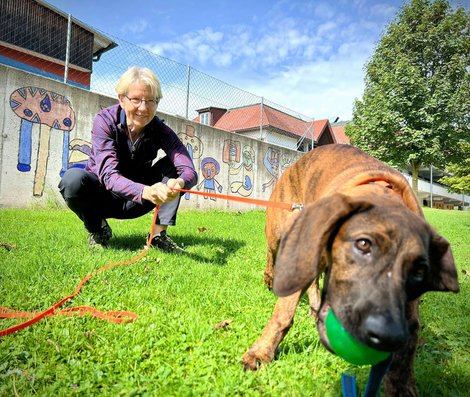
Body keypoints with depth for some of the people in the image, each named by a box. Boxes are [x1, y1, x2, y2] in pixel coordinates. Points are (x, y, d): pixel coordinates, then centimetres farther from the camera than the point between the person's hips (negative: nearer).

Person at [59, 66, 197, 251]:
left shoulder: (160, 130, -16)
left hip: (133, 203, 2)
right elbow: (109, 175, -35)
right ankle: (98, 230, -5)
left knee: (173, 166, -18)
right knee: (73, 178, -33)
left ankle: (159, 234, -17)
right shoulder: (105, 120, -22)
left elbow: (189, 170, -28)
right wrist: (145, 191, -55)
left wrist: (179, 183, -54)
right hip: (102, 196, -2)